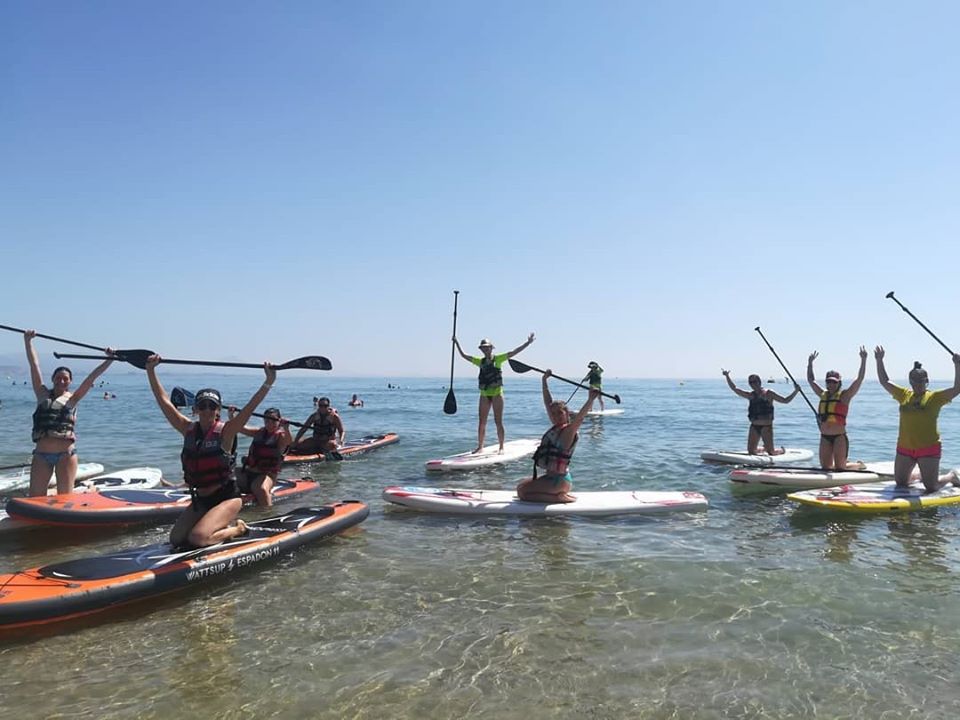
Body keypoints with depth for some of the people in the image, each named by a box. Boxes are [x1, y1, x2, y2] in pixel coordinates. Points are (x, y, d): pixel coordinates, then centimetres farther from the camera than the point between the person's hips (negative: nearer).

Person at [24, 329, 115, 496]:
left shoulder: (72, 398, 5)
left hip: (66, 454, -1)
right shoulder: (43, 394, 8)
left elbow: (92, 377, -1)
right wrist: (27, 341, 0)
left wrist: (109, 360, -7)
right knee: (35, 498, 5)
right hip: (41, 453, 1)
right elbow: (34, 365, 3)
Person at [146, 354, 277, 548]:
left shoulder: (225, 431, -11)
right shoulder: (188, 429, 2)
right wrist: (150, 370, -1)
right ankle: (224, 525, 17)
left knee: (197, 539, -20)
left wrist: (268, 382, -35)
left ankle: (237, 529, 7)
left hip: (227, 497, -6)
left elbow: (250, 406, -24)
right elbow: (163, 401, 3)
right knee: (176, 540, -2)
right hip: (200, 499, 6)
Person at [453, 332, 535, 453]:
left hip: (497, 393, -4)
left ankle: (501, 447, 7)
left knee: (498, 422, -1)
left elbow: (513, 352, -6)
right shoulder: (480, 361, 10)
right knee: (482, 422, 7)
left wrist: (527, 343, -13)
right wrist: (457, 343, 17)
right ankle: (480, 446, 16)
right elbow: (464, 356, 17)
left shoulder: (498, 359, 0)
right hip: (484, 394, 4)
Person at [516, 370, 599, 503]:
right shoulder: (555, 427, 7)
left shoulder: (568, 431, -15)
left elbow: (580, 417, -34)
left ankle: (558, 497, -7)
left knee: (521, 491, -11)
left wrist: (591, 399, -49)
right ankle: (560, 493, 14)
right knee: (522, 486, 25)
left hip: (558, 480, -9)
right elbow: (548, 403, 15)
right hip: (551, 476, 9)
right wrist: (544, 380, 17)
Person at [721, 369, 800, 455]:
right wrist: (727, 376, 2)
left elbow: (785, 400, 1)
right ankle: (764, 448, 34)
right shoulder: (750, 395, 9)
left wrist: (796, 391, -9)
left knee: (771, 452, -4)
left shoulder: (768, 393, -2)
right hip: (754, 427, 4)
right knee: (751, 451, 4)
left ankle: (782, 450, 30)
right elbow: (734, 388, 8)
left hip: (766, 426, -4)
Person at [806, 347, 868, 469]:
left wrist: (863, 360, -15)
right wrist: (810, 362, 20)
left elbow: (860, 379, -10)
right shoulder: (823, 395, 12)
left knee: (839, 468, -4)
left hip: (839, 437, -5)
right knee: (825, 468, 7)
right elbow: (811, 380, 22)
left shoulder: (844, 396, -2)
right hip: (825, 437, 5)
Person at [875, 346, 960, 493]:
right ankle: (919, 475, 44)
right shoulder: (904, 395, 8)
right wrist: (879, 361, 5)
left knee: (931, 488, 0)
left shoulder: (935, 397, -2)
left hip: (929, 448, -4)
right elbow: (884, 381, 12)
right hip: (904, 448, 4)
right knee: (900, 483, 12)